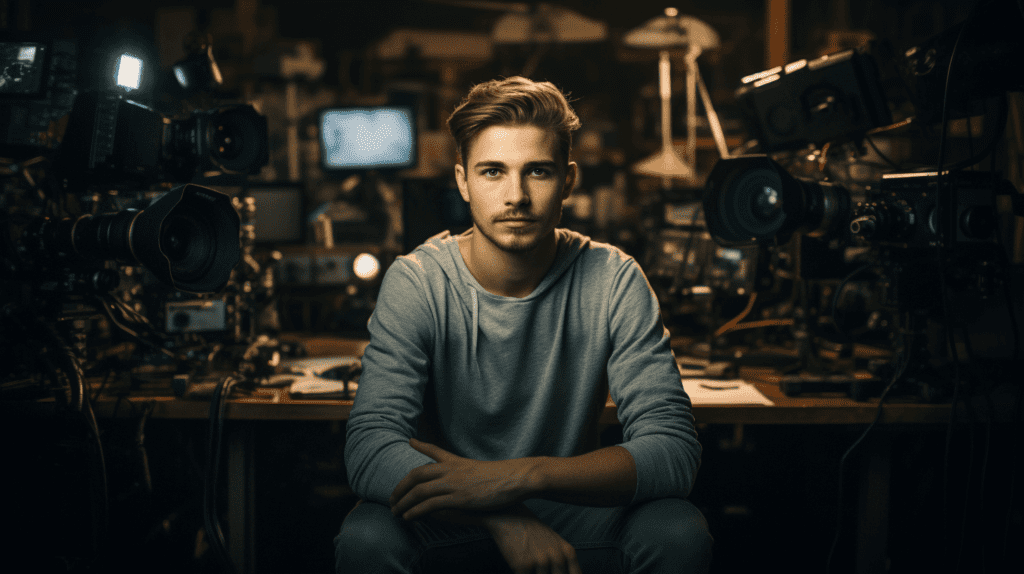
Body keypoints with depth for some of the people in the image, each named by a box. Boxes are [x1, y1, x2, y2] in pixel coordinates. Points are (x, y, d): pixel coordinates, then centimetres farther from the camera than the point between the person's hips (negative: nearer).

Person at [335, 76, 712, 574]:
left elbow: (675, 449, -20)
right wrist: (506, 521, -38)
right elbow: (370, 451, -23)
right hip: (447, 528, 0)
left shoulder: (612, 281, -11)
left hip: (574, 522, 1)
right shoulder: (417, 283, -13)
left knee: (679, 531, -28)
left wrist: (520, 476, -34)